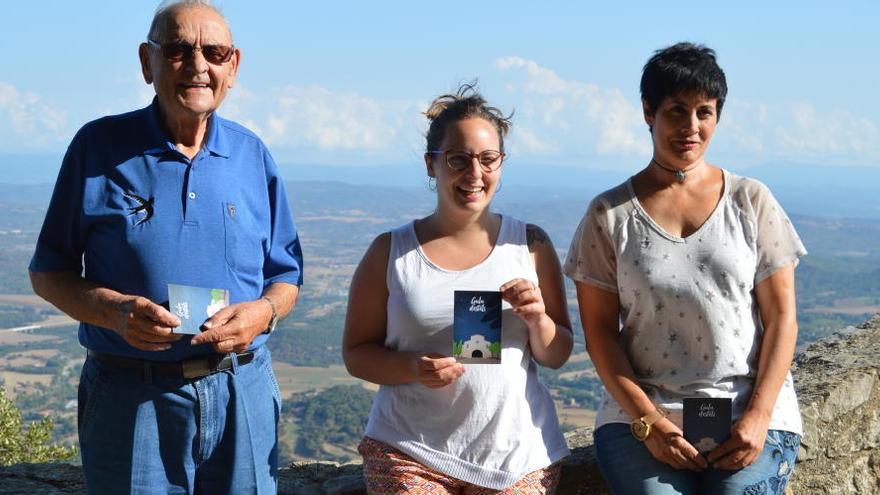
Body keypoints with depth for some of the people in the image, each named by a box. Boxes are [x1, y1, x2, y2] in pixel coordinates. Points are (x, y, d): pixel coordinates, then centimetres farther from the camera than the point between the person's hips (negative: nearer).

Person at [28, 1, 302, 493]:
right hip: (131, 397, -2)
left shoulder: (253, 155, 7)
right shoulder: (99, 146, -1)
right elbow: (48, 271, 2)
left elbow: (286, 275, 12)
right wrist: (114, 310, -17)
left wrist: (262, 312, -11)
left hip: (242, 392, 3)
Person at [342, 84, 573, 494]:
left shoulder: (531, 246, 5)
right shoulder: (390, 253, 1)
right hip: (410, 455, -1)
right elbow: (356, 353, 3)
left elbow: (557, 356, 9)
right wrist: (412, 368, -16)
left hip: (517, 455, 2)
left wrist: (537, 321, -13)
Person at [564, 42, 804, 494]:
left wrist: (758, 417, -6)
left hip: (750, 414, 1)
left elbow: (781, 316, 5)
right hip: (641, 414, 0)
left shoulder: (751, 201, 7)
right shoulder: (609, 214, 5)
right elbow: (599, 330, 2)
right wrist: (647, 420, -8)